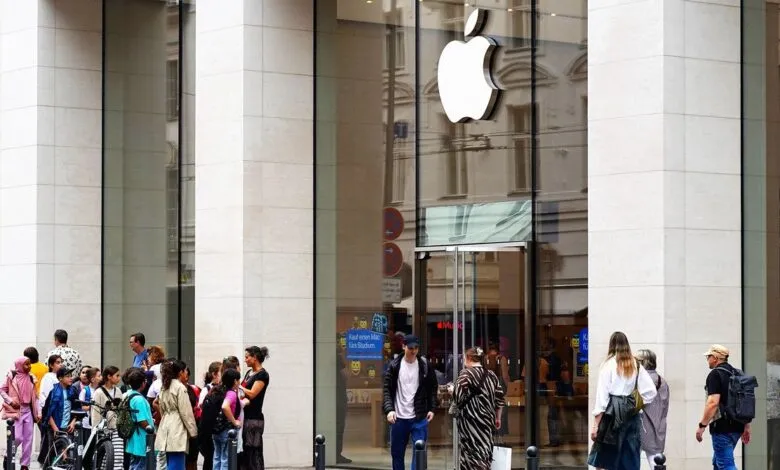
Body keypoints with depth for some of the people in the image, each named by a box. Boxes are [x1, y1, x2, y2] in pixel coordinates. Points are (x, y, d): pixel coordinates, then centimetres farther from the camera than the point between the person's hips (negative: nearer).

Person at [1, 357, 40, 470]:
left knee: (28, 439, 2)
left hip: (28, 410, 4)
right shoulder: (12, 376, -4)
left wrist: (37, 413, 5)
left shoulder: (31, 378, 8)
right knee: (17, 437, -12)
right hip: (16, 410, -4)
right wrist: (10, 401, -14)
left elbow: (34, 397, 9)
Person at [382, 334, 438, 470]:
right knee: (397, 453, 9)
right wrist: (389, 409, -14)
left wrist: (431, 408, -1)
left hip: (419, 418, -1)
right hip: (398, 418, 1)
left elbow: (433, 388, 9)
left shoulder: (425, 366, 1)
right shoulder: (395, 366, 0)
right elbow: (387, 389, 0)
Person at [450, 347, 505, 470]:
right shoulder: (491, 375, 9)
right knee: (485, 449, 12)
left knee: (471, 450, -1)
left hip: (470, 419, -6)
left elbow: (458, 396, -18)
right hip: (487, 418, 6)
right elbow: (499, 398, 10)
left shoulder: (466, 373, -9)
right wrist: (498, 418, 18)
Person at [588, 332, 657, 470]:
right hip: (631, 412, 4)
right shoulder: (635, 365, 8)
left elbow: (602, 396, -7)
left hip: (613, 412, -4)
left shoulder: (609, 364, -4)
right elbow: (651, 391, 3)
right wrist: (639, 406, 15)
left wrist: (596, 425, -6)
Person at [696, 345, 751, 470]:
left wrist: (702, 425, -17)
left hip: (722, 427, -9)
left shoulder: (715, 374, -11)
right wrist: (746, 427, 21)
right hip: (737, 427, 9)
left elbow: (713, 402, -21)